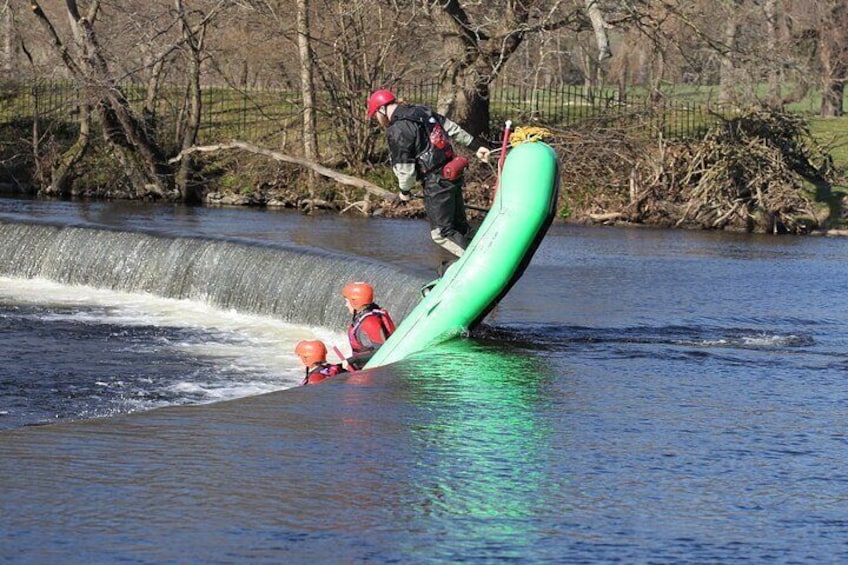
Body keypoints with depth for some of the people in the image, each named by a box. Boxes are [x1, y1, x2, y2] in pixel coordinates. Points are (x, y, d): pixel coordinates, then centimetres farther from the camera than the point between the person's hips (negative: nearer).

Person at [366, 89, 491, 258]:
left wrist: (405, 191, 5)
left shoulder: (397, 131, -17)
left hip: (436, 182, -9)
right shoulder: (422, 111, 8)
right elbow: (453, 129, 15)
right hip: (453, 175, 9)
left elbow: (405, 169, -14)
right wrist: (476, 146, 23)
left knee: (442, 232, -2)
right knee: (459, 224, 16)